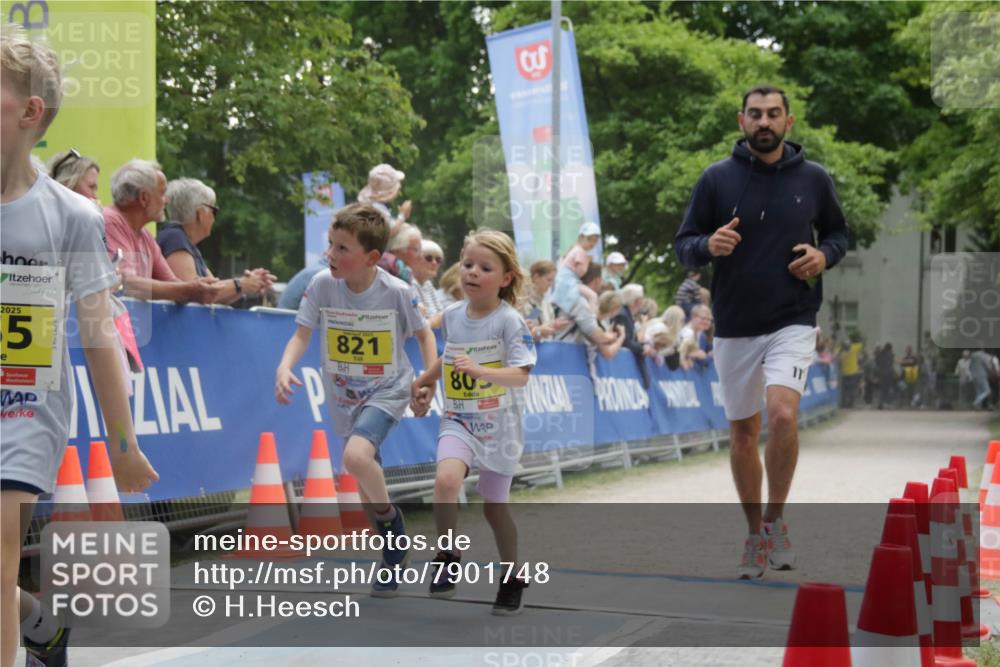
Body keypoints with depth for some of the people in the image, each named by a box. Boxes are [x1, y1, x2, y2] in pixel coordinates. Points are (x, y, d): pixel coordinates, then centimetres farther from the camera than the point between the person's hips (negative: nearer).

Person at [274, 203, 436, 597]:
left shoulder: (397, 292, -18)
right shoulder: (322, 285, -13)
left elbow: (423, 334, -2)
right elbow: (302, 334, -12)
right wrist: (284, 368, -30)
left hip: (386, 391, -4)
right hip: (343, 394, 4)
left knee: (357, 455, -31)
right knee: (367, 489, 13)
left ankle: (389, 517, -4)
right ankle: (394, 553, 34)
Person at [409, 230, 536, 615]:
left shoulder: (510, 320, -14)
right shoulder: (452, 315, 2)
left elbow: (521, 375, -23)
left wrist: (479, 371, -36)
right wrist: (423, 383, 28)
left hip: (499, 425, -3)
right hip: (458, 420, 3)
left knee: (494, 507, 8)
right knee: (446, 480, -26)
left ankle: (512, 581, 29)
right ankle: (447, 559, -9)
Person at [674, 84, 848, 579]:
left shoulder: (814, 179, 1)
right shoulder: (716, 179, -2)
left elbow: (838, 232, 15)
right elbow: (683, 245, 1)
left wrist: (824, 255, -7)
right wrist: (708, 246, -21)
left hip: (793, 323, -1)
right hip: (734, 327, 1)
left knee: (783, 414, -22)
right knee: (743, 431, 10)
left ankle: (776, 517, 0)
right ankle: (755, 534, 27)